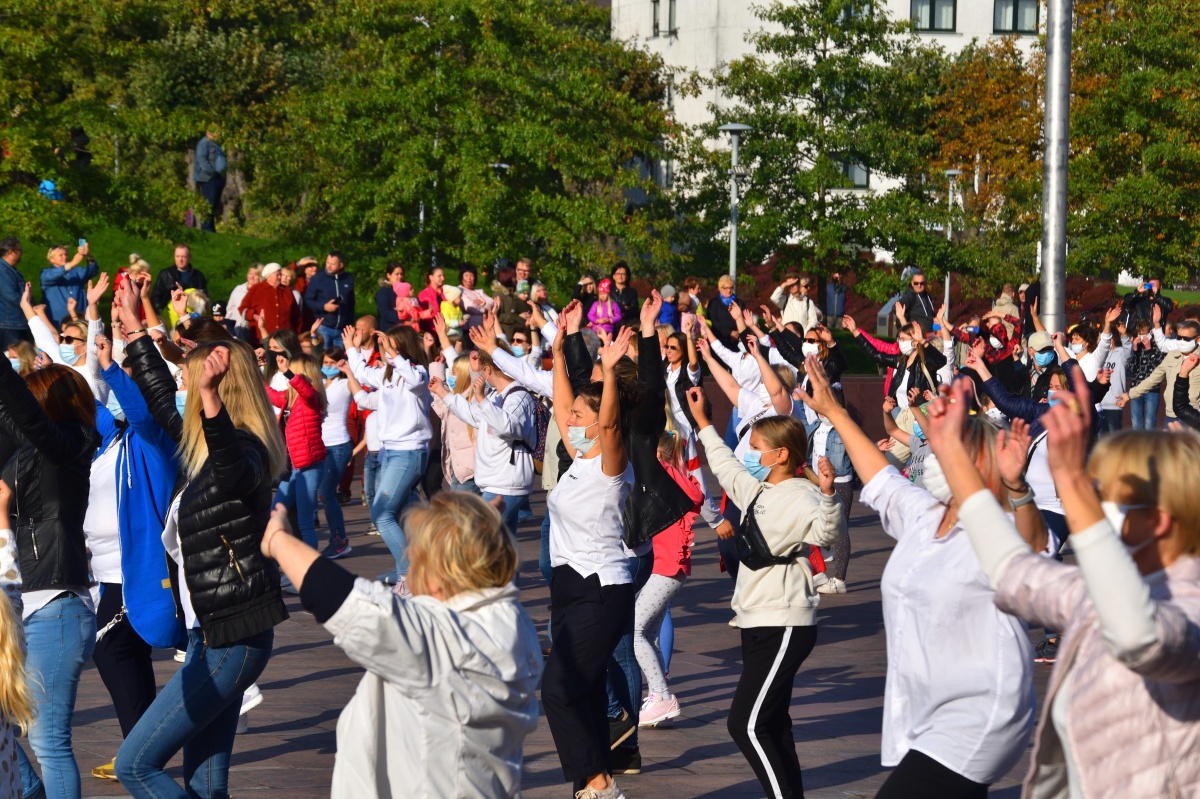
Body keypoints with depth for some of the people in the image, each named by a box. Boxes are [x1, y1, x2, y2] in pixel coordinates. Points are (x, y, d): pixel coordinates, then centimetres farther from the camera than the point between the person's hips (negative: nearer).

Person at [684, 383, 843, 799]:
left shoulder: (800, 496, -16)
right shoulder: (757, 490, 13)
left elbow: (826, 531, -34)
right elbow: (725, 465, 31)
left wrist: (828, 495, -52)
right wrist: (702, 422, 38)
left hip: (785, 627, -10)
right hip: (759, 623, 10)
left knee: (746, 723, -14)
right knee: (770, 723, 12)